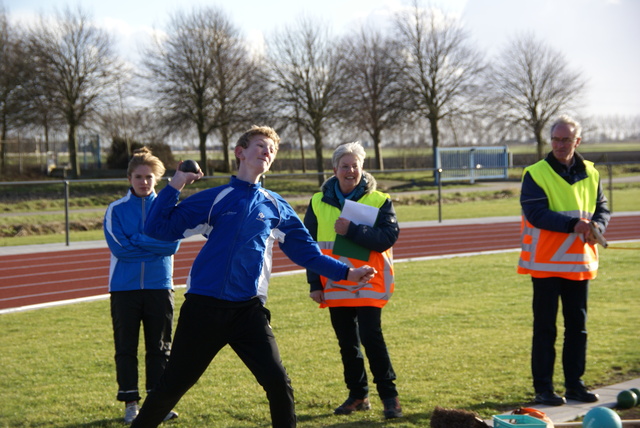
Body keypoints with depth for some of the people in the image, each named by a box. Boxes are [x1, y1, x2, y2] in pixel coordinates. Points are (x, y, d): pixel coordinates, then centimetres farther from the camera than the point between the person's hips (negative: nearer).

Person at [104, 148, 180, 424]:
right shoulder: (116, 210, 3)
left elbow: (172, 244, -10)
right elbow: (118, 246, -10)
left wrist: (136, 240, -12)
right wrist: (153, 244, -10)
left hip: (159, 287, 1)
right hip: (124, 287, 0)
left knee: (159, 347, 5)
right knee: (126, 347, 2)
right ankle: (130, 403, 9)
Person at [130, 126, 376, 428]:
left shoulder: (276, 207, 12)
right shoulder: (214, 199, 4)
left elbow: (306, 252, 18)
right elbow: (158, 229, 1)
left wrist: (346, 273, 12)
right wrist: (175, 185, -6)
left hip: (248, 310, 2)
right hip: (204, 307, -2)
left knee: (278, 384, -9)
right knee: (172, 386, 4)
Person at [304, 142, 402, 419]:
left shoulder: (379, 201, -4)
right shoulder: (319, 203, 4)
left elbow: (388, 236, -17)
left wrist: (352, 230, -26)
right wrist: (315, 283, 3)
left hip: (368, 285, -4)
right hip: (334, 286, 4)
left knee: (371, 337, -12)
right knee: (347, 342, 11)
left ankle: (389, 396, -1)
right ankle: (358, 395, 23)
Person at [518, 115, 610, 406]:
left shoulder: (590, 174, 9)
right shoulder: (536, 174, -7)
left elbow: (602, 208, 12)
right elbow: (536, 213, -18)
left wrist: (596, 225, -12)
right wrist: (573, 224, -27)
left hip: (580, 262, 5)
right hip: (546, 263, -5)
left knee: (578, 326, 10)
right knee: (545, 328, -1)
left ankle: (574, 383, 19)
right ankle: (543, 388, 5)